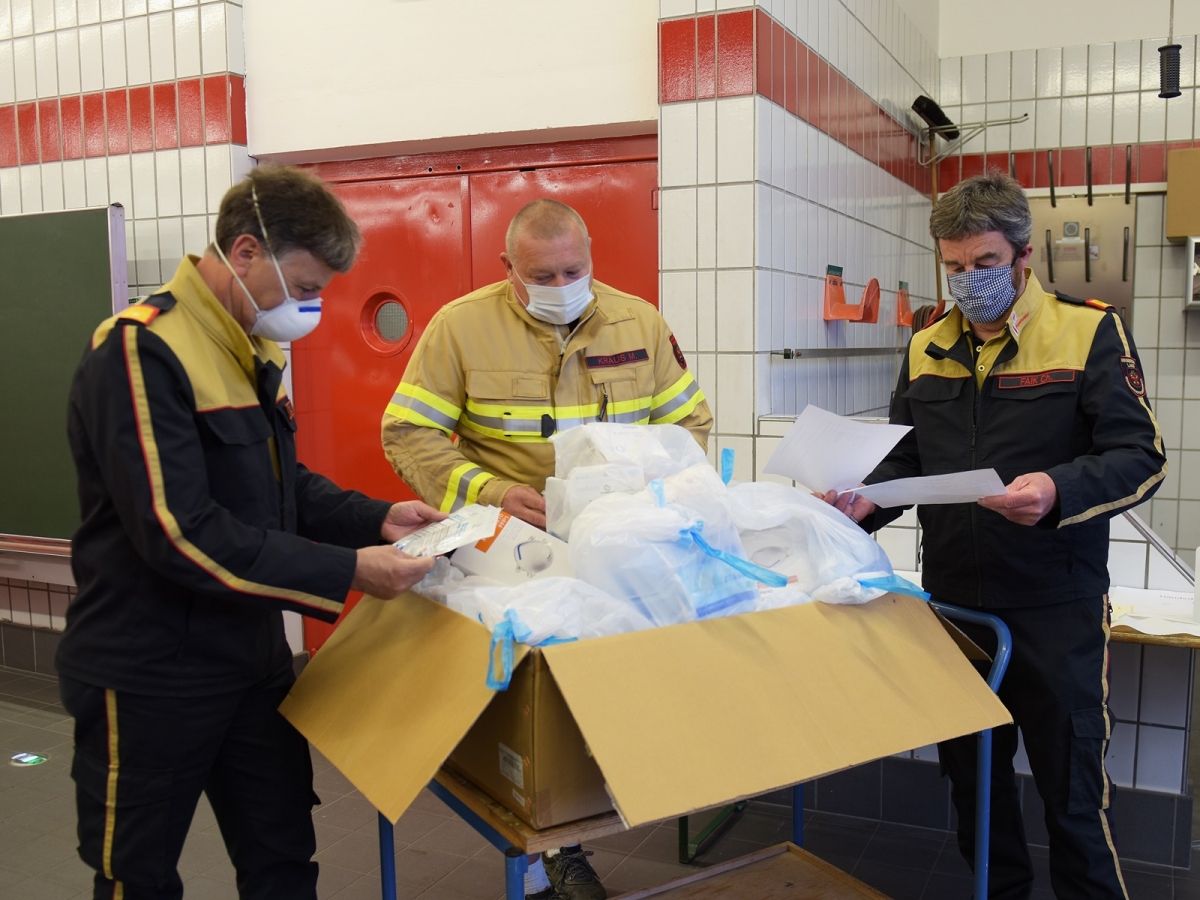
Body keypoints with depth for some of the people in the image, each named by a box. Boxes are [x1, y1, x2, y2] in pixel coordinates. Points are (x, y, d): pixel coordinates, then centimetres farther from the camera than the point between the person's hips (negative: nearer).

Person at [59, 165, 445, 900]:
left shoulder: (252, 353, 7)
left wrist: (375, 519, -1)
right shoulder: (141, 354, -21)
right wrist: (347, 572, -26)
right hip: (151, 680, -8)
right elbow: (181, 535, -27)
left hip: (252, 661, 8)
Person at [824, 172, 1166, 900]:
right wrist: (867, 498, -7)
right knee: (971, 770, 18)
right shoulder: (926, 348, 8)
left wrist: (1059, 490, -31)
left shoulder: (1091, 332, -7)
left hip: (1055, 603, -5)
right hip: (953, 597, 5)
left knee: (1072, 784, 6)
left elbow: (1141, 457, -12)